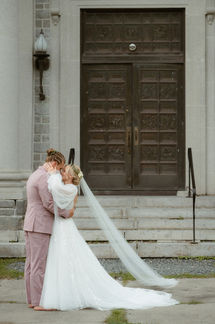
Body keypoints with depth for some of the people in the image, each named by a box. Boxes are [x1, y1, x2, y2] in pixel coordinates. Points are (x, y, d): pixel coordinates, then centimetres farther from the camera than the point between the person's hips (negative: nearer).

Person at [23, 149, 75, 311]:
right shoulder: (44, 178, -15)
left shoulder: (34, 175, 17)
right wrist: (66, 213, -7)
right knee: (40, 264, -7)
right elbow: (48, 203, -18)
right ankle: (39, 302, -4)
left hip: (30, 225, 10)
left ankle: (32, 300, 14)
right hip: (40, 226, -10)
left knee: (31, 263, 10)